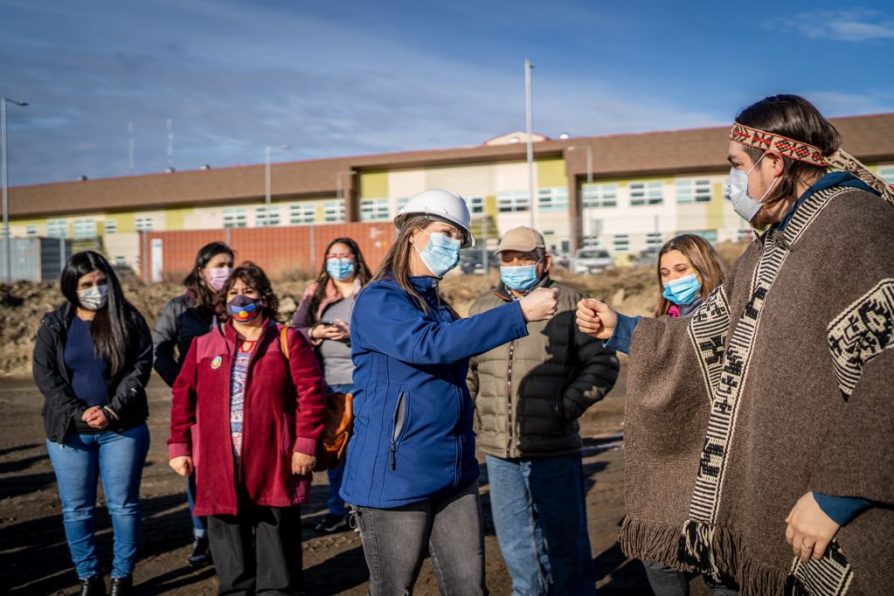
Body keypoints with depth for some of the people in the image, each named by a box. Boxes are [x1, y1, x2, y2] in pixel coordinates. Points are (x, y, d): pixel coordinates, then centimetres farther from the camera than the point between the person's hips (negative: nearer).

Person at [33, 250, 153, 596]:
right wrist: (79, 413, -14)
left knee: (123, 505, 4)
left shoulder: (129, 320, 0)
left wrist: (112, 410, -17)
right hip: (68, 432, 2)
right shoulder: (54, 325, 4)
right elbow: (45, 374, -2)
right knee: (76, 509, 7)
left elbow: (140, 367, -6)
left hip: (123, 430, -1)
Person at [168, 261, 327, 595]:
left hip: (274, 464, -2)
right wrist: (179, 446, 5)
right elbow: (184, 398, 10)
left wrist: (306, 443, -11)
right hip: (219, 464, 3)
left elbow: (311, 392, -5)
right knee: (228, 537, 13)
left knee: (275, 537, 8)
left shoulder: (288, 341, 0)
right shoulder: (203, 345, 8)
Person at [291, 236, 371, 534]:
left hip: (360, 379, -3)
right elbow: (294, 330, 9)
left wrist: (352, 335, -18)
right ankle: (337, 510, 22)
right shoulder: (316, 293, 13)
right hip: (325, 380, 4)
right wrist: (316, 333, -10)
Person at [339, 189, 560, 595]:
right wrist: (520, 313, -31)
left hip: (453, 473, 7)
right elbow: (429, 345, -31)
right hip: (395, 476, -7)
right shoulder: (378, 301, -13)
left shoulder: (437, 304, 12)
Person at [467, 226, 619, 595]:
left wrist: (565, 408, -11)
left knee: (564, 541, 10)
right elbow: (468, 372, 17)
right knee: (516, 543, 17)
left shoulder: (568, 303, -1)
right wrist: (468, 414, 4)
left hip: (555, 450, -4)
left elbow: (602, 364, -3)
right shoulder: (482, 308, 11)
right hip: (500, 453, 4)